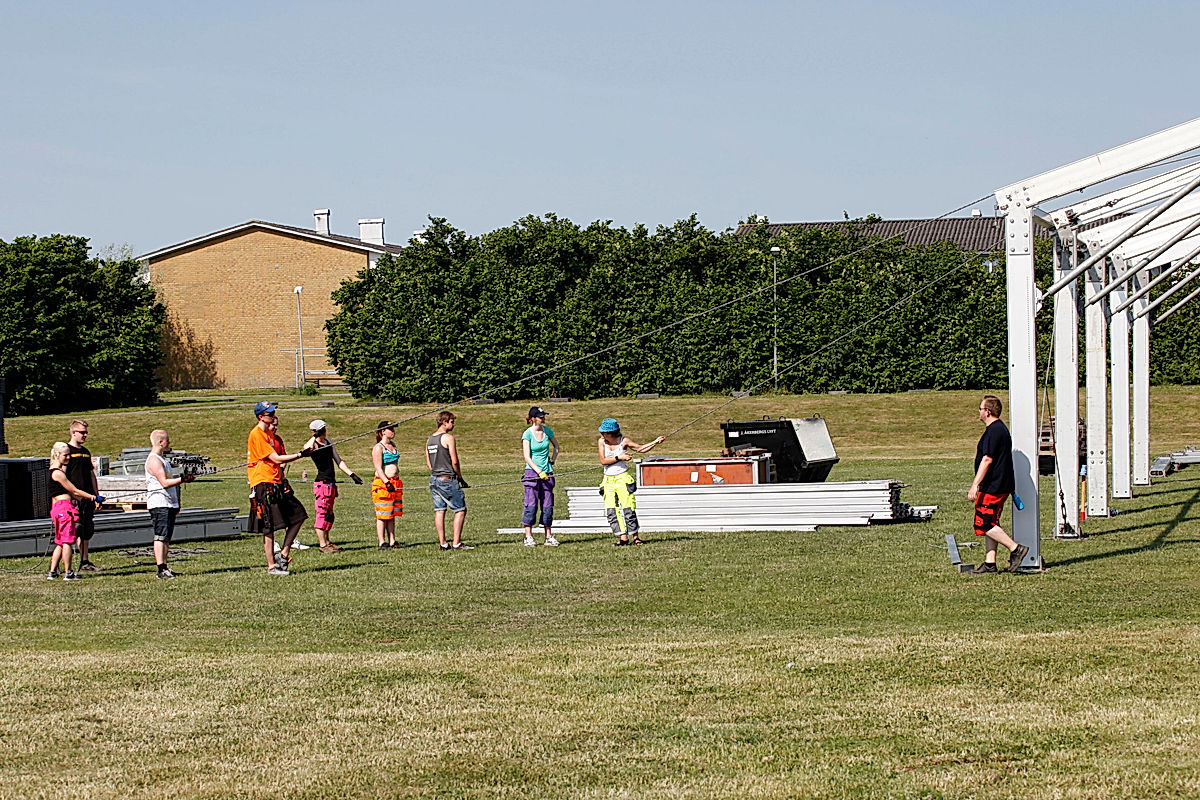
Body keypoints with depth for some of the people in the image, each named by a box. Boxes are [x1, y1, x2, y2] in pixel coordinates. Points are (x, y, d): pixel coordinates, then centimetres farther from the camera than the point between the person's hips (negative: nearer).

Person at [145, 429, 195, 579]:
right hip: (159, 504, -10)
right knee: (160, 537, -12)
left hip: (169, 504, 10)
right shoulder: (154, 460, -13)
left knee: (167, 538, 9)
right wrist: (182, 479, -19)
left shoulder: (162, 458, 21)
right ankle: (161, 569, -16)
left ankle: (164, 567, 12)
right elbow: (165, 482, -21)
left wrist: (176, 504, 27)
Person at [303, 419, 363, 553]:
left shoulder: (328, 442, 16)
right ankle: (322, 545, -5)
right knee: (322, 513, -7)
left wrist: (352, 475, 14)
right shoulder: (313, 444, -8)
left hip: (331, 483, 8)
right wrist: (315, 436, -30)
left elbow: (339, 461, 19)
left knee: (329, 515, 14)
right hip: (321, 482, -8)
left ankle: (326, 541, 23)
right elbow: (306, 448, -35)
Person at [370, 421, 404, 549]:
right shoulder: (378, 448, -9)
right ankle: (382, 543, -5)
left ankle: (392, 542, 9)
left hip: (395, 483, 8)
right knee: (382, 515, -6)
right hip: (382, 484, -8)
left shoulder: (392, 445, 15)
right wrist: (387, 483, -24)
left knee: (392, 515, 8)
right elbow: (378, 468, -16)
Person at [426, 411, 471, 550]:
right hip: (448, 479, -8)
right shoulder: (448, 438, -11)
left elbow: (428, 462, 16)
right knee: (460, 510, -1)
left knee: (439, 511, 8)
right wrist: (460, 477, -1)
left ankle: (442, 543, 7)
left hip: (434, 479, 8)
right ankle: (456, 543, -6)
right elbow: (454, 462, -13)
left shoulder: (430, 439, 12)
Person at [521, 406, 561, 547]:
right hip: (532, 472, -4)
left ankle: (548, 537, 10)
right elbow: (527, 457, -12)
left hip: (547, 472, 5)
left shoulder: (547, 431, 6)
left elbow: (556, 446, 25)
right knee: (531, 504, -8)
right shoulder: (527, 434, -8)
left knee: (548, 505, 4)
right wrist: (539, 472, -20)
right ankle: (528, 537, -4)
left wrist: (553, 459, 11)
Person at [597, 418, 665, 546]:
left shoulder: (623, 441, -5)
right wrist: (619, 458, -17)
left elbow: (641, 449, 3)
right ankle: (623, 538, 2)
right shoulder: (601, 442, 0)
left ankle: (635, 537, 6)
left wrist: (656, 442, -7)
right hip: (608, 481, 3)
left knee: (628, 510, -5)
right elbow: (603, 461, -8)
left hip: (622, 479, -3)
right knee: (611, 511, -3)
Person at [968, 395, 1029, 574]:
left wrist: (975, 485, -24)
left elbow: (987, 460, -23)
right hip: (1002, 485, 11)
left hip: (992, 486, -11)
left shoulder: (993, 431, -17)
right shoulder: (1001, 428, 16)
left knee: (983, 524, -8)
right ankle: (990, 562, 12)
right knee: (990, 524, 12)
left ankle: (1015, 549, -13)